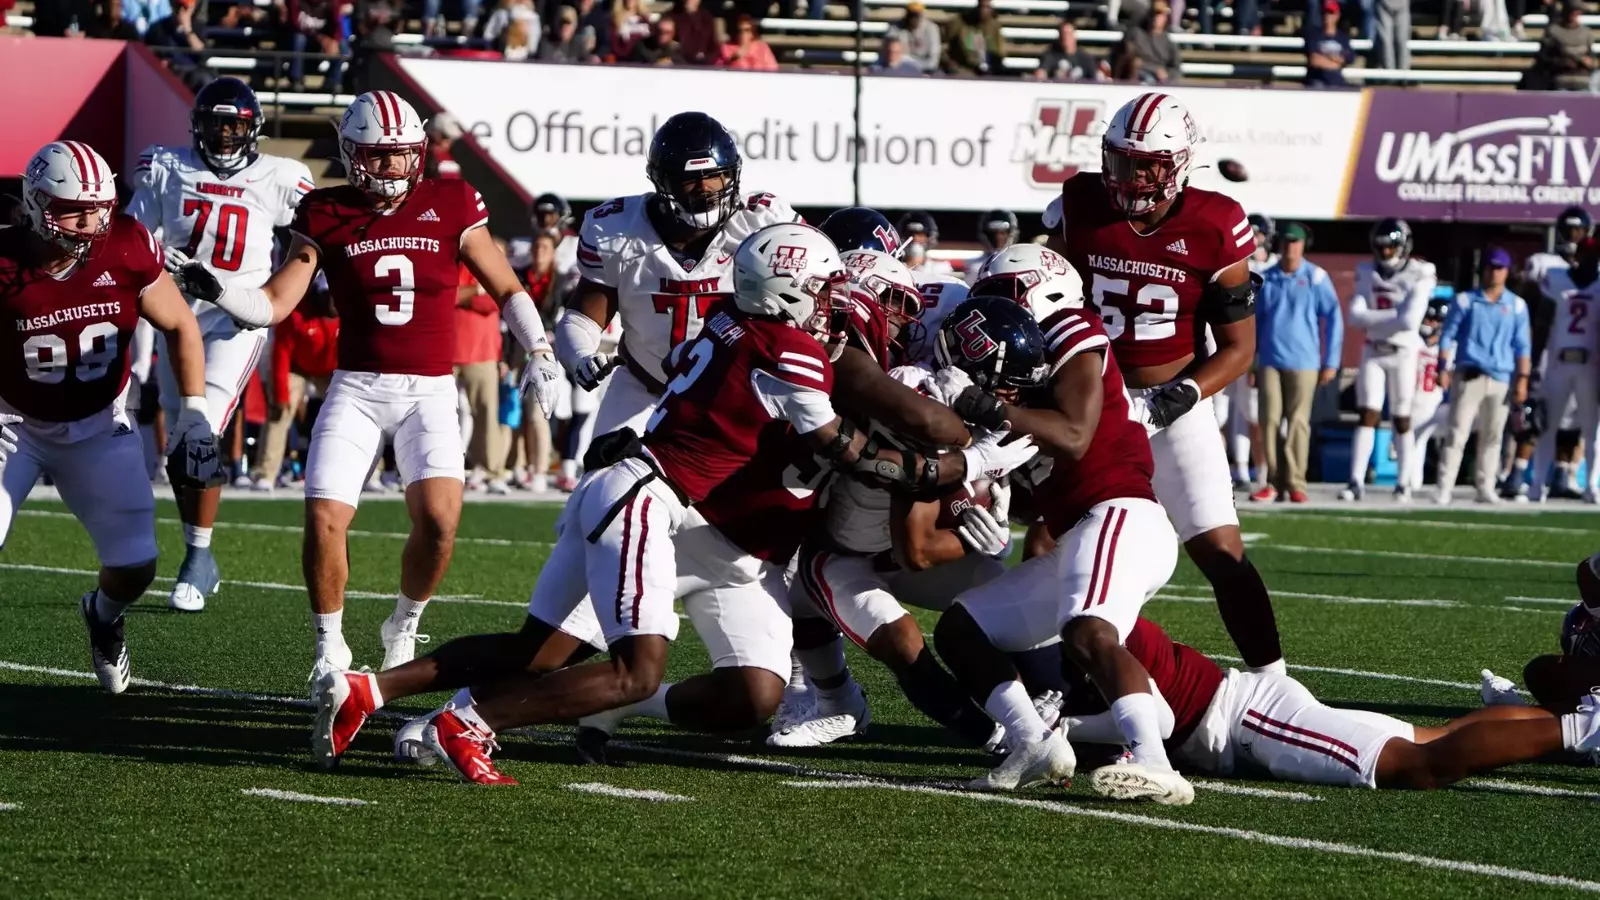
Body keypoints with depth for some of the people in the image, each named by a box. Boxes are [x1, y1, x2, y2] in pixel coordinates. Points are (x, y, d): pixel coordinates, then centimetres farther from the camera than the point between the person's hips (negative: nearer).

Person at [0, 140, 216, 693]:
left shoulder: (127, 252, -17)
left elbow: (180, 328, -1)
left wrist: (193, 415, -4)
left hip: (99, 428, 2)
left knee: (135, 567, -3)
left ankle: (103, 617, 35)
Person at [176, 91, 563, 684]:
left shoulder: (450, 207, 2)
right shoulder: (328, 217, 1)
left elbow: (506, 289, 12)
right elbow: (273, 305, -2)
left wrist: (540, 353, 3)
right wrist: (213, 291, -19)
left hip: (430, 391, 0)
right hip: (357, 388, 0)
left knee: (439, 517, -20)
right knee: (324, 519, -12)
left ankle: (404, 625, 8)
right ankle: (330, 646, 11)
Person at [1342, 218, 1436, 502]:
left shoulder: (1419, 277, -10)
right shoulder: (1368, 273, 4)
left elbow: (1410, 321, -21)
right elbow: (1356, 316, -7)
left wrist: (1375, 320, -13)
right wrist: (1393, 316, -16)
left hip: (1403, 353, -3)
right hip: (1373, 352, 3)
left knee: (1401, 418, 4)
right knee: (1367, 415, -3)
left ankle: (1403, 484, 13)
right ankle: (1356, 482, -7)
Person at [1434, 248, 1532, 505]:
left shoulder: (1517, 306, 8)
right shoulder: (1466, 301, 4)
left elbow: (1522, 346, 7)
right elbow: (1448, 337, 3)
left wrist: (1522, 379, -1)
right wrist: (1443, 369, -7)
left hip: (1501, 379, 2)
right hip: (1468, 375, -2)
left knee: (1492, 436, 7)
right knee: (1457, 433, -8)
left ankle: (1485, 487, 15)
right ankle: (1444, 490, -10)